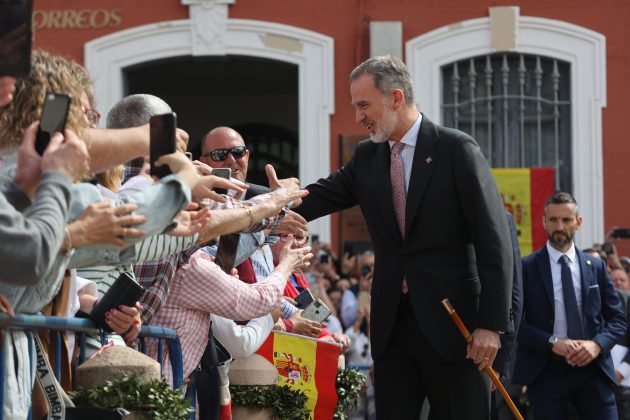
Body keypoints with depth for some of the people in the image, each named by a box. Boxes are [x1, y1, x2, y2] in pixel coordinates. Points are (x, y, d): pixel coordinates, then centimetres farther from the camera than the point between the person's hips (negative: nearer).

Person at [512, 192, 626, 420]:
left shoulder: (596, 267, 12)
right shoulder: (526, 268, 2)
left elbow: (617, 318, 12)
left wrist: (597, 344, -9)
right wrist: (552, 342, -16)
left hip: (592, 368, 2)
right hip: (546, 372, -2)